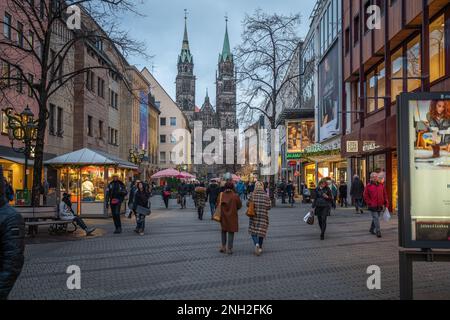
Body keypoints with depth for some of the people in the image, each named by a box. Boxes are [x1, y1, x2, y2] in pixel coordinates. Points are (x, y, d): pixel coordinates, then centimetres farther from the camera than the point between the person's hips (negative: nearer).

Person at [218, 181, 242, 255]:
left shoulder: (221, 195, -7)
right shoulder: (235, 196, -13)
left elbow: (218, 205, -1)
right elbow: (239, 205, -4)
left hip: (223, 216, 3)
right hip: (232, 216, -2)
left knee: (224, 231, 20)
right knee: (231, 232, 6)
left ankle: (223, 246, 17)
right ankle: (229, 248, 6)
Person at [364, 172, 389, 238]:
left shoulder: (381, 185, 8)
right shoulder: (369, 186, -4)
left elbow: (385, 195, 11)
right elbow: (365, 196, -2)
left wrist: (386, 204, 5)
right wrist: (370, 203, -9)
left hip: (380, 206, 5)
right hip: (373, 206, -4)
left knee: (375, 218, 15)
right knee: (376, 218, -7)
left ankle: (372, 229, 31)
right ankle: (378, 232, -6)